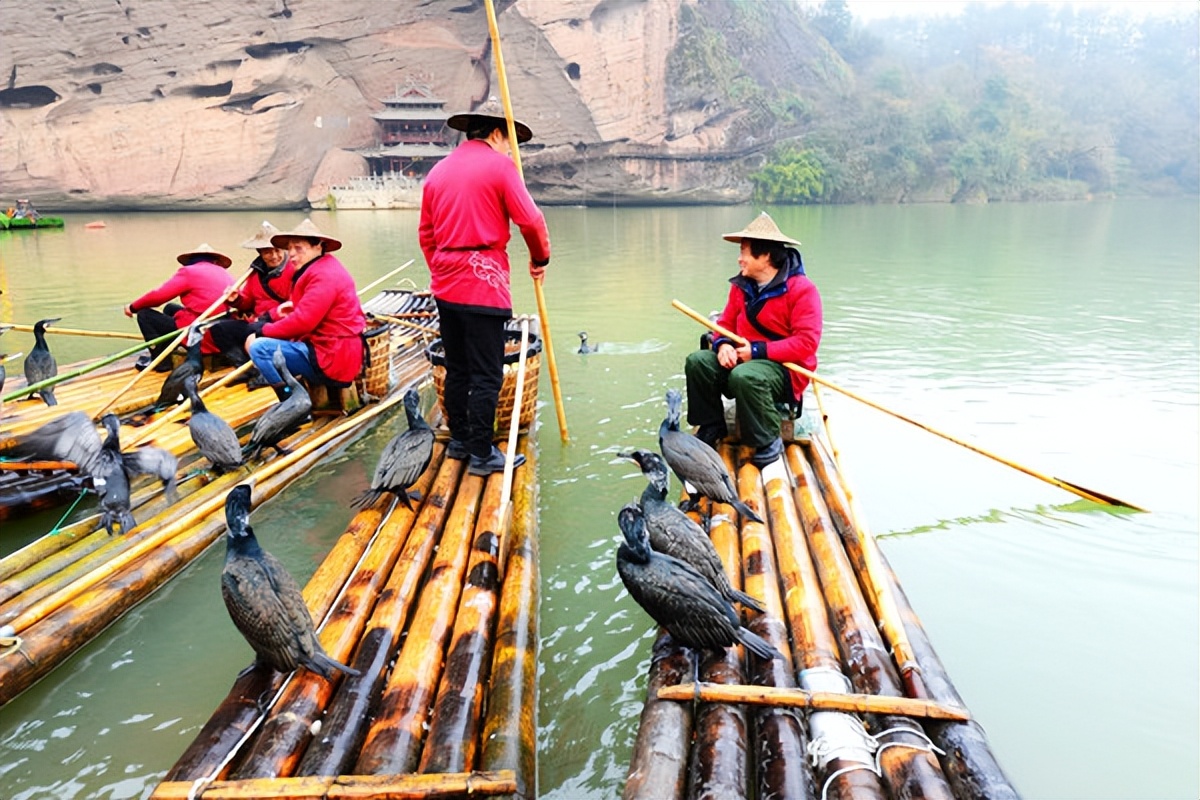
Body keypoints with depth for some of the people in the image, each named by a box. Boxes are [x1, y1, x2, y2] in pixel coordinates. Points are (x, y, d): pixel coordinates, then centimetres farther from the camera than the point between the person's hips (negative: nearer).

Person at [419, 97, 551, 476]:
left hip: (446, 285, 7)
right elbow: (530, 220, -10)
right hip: (484, 282, -7)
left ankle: (459, 440, 26)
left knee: (456, 368, 16)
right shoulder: (499, 165, -5)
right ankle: (481, 454, 3)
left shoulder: (438, 170, 15)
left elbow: (425, 232, 17)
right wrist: (540, 259, 6)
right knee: (486, 374, -2)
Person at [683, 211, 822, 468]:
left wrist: (758, 351, -22)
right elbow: (726, 323, 12)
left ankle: (768, 442, -16)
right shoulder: (741, 286, 8)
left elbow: (806, 342, -19)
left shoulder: (802, 289, -13)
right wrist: (723, 345, -13)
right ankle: (712, 427, 2)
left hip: (784, 369, -6)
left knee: (744, 376, -37)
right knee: (697, 361, -15)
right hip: (742, 359, 7)